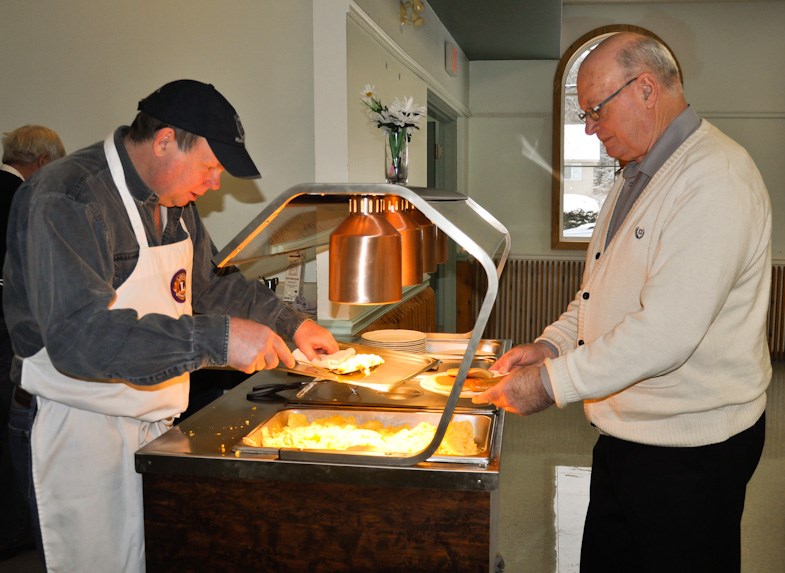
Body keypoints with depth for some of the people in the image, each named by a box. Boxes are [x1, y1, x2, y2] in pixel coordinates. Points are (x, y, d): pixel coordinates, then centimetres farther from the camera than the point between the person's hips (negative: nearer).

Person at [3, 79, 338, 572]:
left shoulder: (175, 200, 7)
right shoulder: (67, 199, -21)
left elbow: (208, 284, 20)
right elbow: (80, 337, -32)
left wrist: (289, 322, 11)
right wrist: (217, 339, -37)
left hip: (156, 422, 8)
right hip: (79, 432, -8)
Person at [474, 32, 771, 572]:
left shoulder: (716, 178, -21)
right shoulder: (638, 175, 12)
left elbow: (666, 332, -29)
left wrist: (551, 382, -21)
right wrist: (552, 345, 2)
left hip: (690, 451, -9)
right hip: (624, 437, 9)